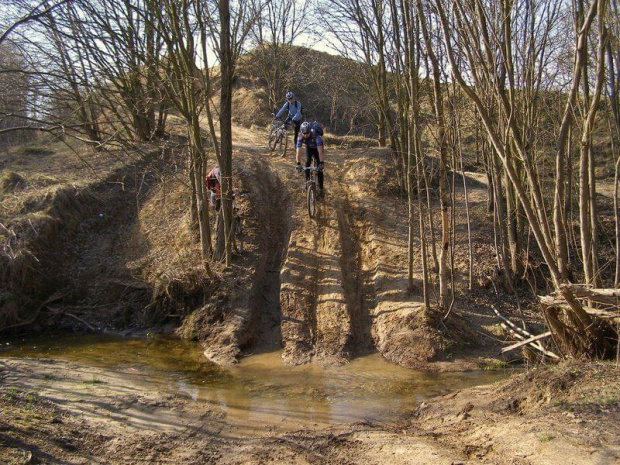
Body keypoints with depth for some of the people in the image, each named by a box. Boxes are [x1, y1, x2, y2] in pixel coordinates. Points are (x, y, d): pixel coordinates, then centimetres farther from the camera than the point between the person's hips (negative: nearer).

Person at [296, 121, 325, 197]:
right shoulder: (300, 137, -32)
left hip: (317, 148, -3)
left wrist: (322, 163, -53)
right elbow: (299, 151, -33)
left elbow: (320, 150, -45)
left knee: (319, 168, -11)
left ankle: (321, 188, -4)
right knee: (308, 162, -22)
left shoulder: (316, 135, -41)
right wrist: (298, 164, -41)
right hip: (309, 147, 3)